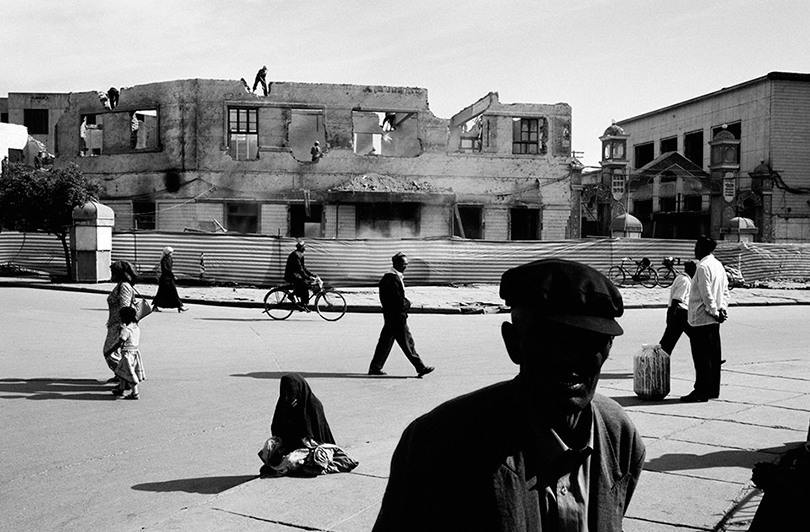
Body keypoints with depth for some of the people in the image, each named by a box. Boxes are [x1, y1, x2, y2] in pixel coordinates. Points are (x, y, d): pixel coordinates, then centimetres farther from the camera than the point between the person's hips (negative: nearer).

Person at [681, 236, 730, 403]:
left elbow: (707, 294, -20)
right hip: (714, 320, 9)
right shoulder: (718, 265, 13)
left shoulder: (703, 267, -17)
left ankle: (701, 392, -1)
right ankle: (713, 389, 19)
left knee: (701, 357, -5)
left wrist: (714, 312, -12)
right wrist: (722, 309, 6)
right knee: (714, 355, 13)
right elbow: (725, 290, 14)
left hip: (701, 318, -9)